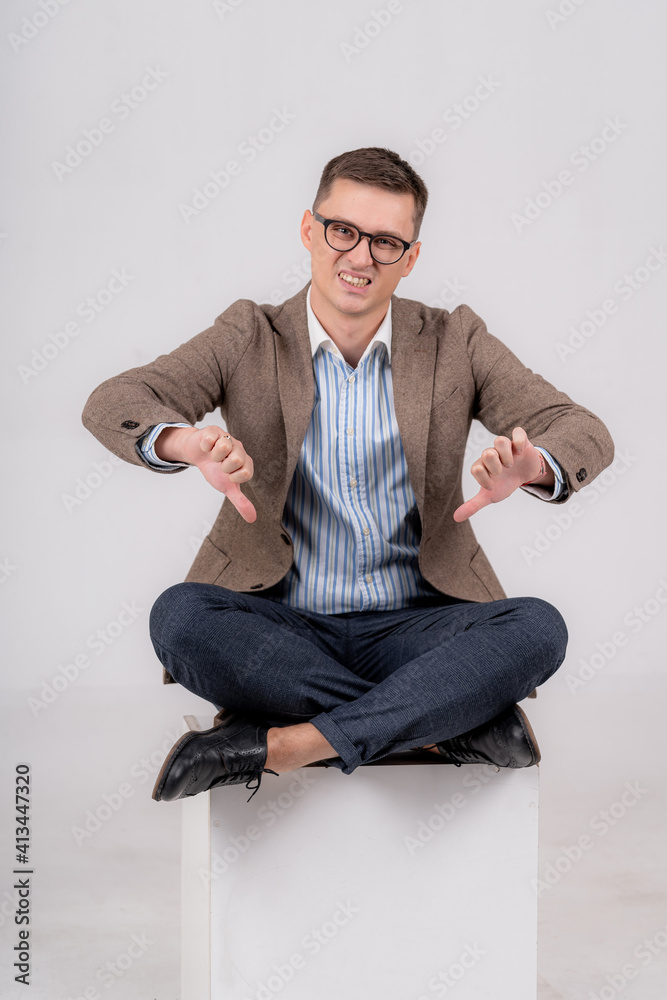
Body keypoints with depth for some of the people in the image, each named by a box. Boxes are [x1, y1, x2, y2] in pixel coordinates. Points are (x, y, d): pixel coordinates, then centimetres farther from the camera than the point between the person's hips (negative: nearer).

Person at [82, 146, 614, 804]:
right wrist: (185, 442, -34)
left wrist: (532, 468, -29)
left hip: (412, 627, 0)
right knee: (179, 616, -30)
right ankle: (451, 722, -23)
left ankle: (279, 745, -27)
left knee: (539, 629, -26)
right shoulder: (251, 341, 4)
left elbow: (585, 432, -3)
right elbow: (112, 403, -9)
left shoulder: (454, 344, 6)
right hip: (281, 627, 0)